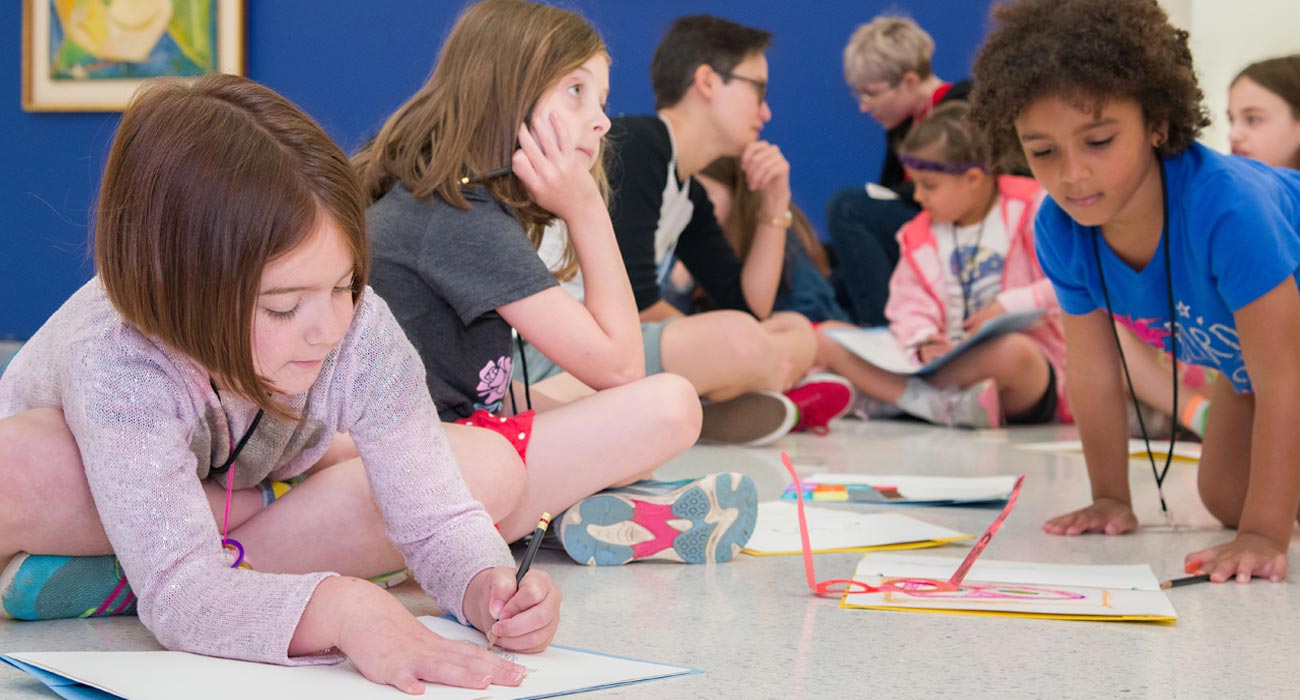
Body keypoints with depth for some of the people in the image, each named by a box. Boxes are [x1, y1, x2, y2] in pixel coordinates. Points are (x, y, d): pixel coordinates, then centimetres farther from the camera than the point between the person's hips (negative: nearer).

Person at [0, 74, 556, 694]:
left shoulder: (364, 334, -29)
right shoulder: (116, 366, -41)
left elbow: (437, 521, -24)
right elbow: (179, 598, -47)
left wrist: (485, 586, -47)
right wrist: (337, 609, -65)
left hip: (254, 492, 5)